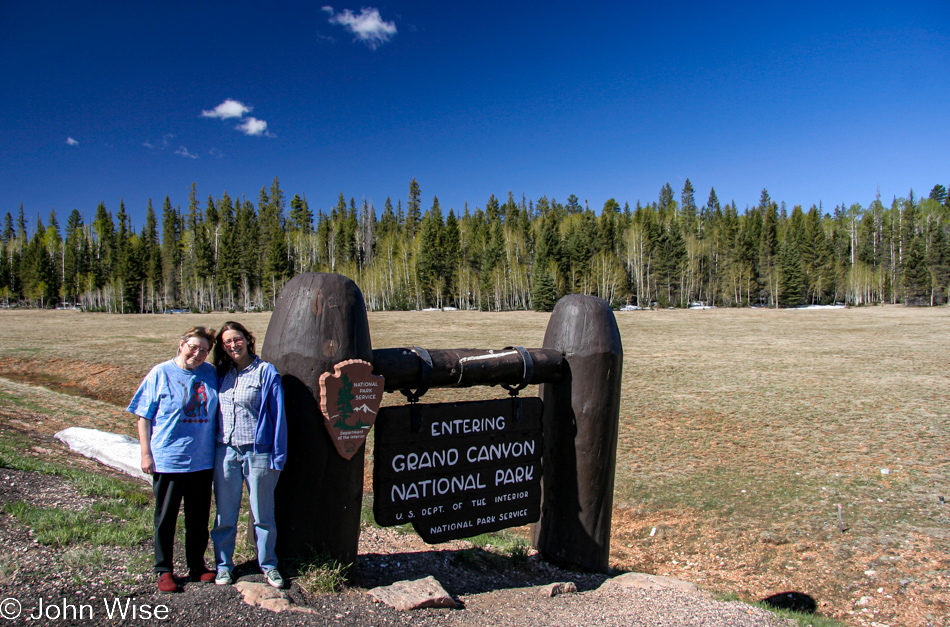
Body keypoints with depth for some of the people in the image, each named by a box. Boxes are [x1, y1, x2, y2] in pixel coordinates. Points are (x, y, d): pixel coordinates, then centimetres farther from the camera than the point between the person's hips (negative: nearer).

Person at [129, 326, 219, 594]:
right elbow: (144, 417, -3)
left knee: (199, 518, 14)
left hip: (202, 461, 3)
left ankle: (197, 566, 29)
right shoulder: (160, 374, -6)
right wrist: (146, 454, -7)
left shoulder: (211, 374, 3)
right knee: (166, 518, 10)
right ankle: (164, 570, 25)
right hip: (167, 460, -3)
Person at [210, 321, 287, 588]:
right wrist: (212, 450, 9)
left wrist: (278, 456, -8)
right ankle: (223, 565, 30)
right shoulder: (221, 374, 8)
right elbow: (212, 411, 15)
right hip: (225, 452, 4)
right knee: (225, 514, 12)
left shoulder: (265, 372, -5)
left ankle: (268, 565, 25)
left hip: (257, 452, -3)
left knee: (263, 515, 8)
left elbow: (278, 415, -6)